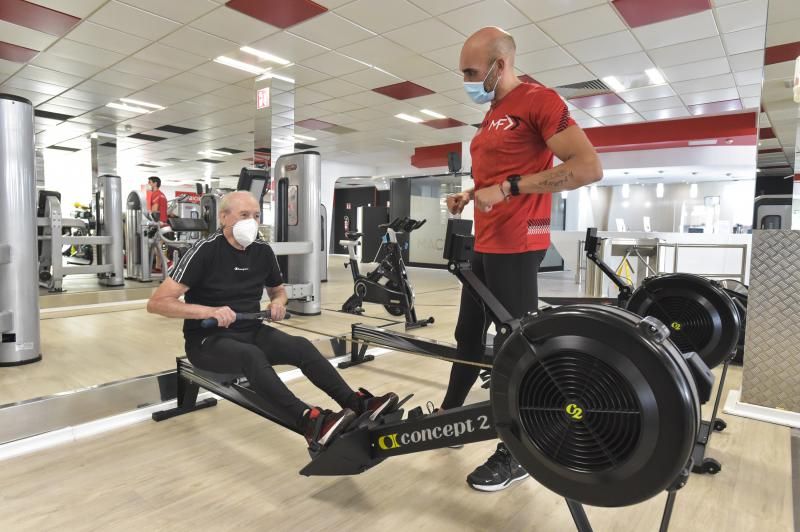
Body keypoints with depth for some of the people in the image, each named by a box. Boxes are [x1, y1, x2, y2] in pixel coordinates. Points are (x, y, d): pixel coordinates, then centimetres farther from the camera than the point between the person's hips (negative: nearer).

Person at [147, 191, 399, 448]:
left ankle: (357, 403, -28)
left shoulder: (263, 250, 1)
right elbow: (157, 303, -18)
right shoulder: (205, 250, -14)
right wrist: (208, 311, -31)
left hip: (251, 331, 5)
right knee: (252, 356, -37)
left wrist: (278, 302, -5)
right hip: (208, 339, -5)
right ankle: (309, 423, -51)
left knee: (301, 346, -22)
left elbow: (278, 290, 20)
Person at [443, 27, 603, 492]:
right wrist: (471, 195, 10)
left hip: (516, 248, -9)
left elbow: (589, 167, -19)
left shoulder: (539, 101, -10)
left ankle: (515, 455, 15)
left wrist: (507, 189, -21)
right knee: (469, 336, 17)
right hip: (485, 245, 9)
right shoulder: (493, 115, 17)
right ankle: (449, 414, 34)